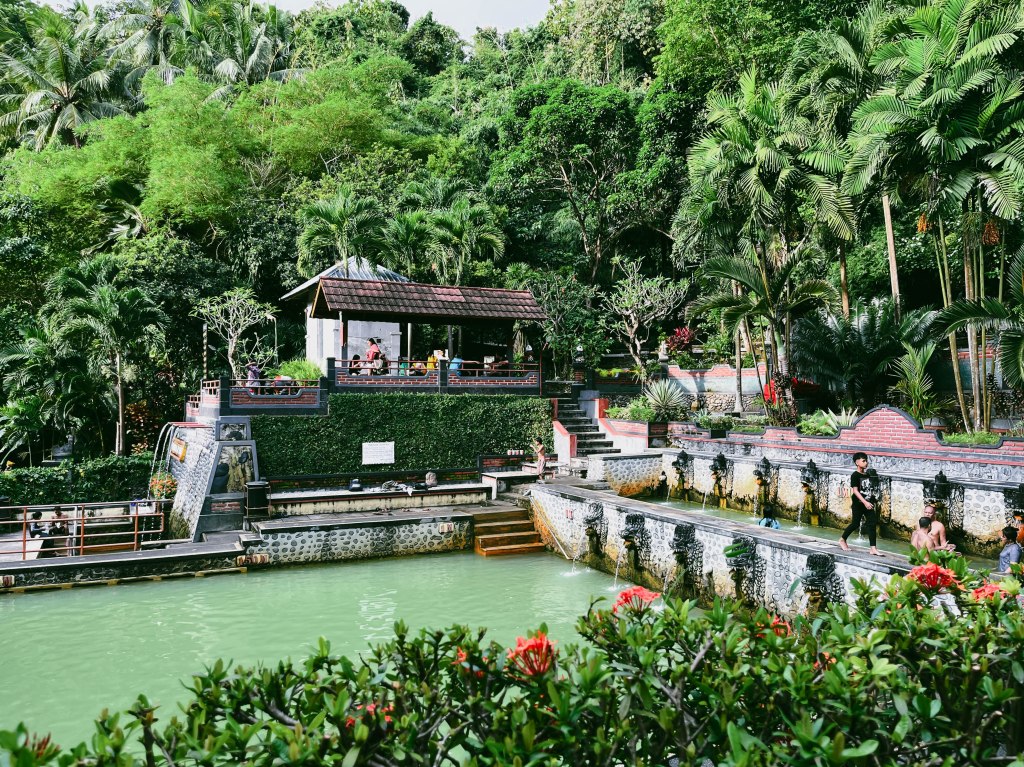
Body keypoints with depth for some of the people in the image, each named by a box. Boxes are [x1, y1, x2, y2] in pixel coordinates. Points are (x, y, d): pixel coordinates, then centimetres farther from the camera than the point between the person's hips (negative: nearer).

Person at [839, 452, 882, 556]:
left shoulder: (867, 475, 10)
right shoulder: (855, 475, -10)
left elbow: (870, 490, 18)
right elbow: (855, 491, -17)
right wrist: (865, 502, -24)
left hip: (868, 504, 6)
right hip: (858, 504, -6)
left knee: (872, 524, -3)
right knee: (855, 524, 3)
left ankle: (873, 549, -4)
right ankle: (842, 540, 26)